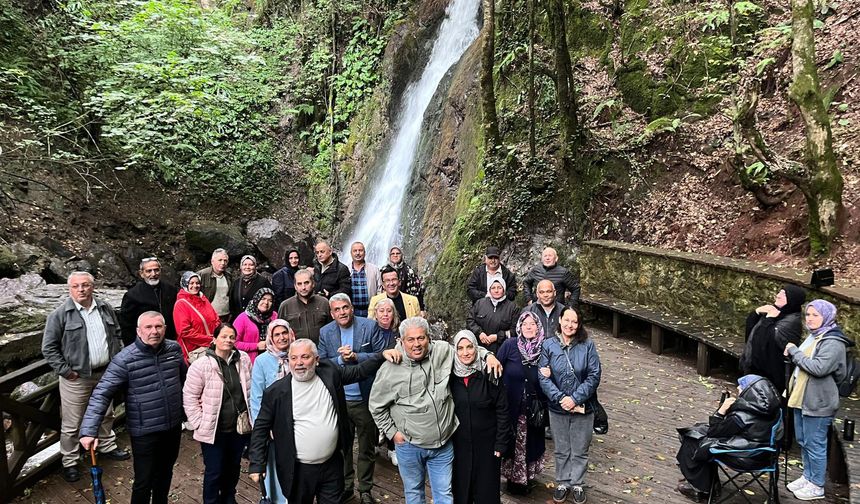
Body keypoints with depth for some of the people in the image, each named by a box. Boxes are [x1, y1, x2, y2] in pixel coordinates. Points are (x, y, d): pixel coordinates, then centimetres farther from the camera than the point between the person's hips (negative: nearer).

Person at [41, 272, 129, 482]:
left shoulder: (106, 308, 3)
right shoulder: (60, 314, -10)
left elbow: (116, 335, 15)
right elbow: (49, 348, -7)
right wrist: (65, 370, -11)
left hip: (105, 373, 5)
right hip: (76, 378, -5)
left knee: (106, 415, 20)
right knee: (72, 424, 4)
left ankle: (108, 447, 40)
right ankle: (69, 463, 20)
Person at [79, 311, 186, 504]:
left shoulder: (174, 349, -4)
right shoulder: (125, 359, -19)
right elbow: (101, 394, -21)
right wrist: (89, 431, -28)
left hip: (173, 426, 5)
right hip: (145, 432, -5)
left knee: (165, 473, 24)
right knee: (144, 481, 6)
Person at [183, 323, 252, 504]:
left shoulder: (244, 359, -2)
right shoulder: (201, 365, -14)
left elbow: (251, 389, 8)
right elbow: (189, 396, -9)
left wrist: (250, 416, 6)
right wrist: (199, 423, -11)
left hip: (240, 427, 4)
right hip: (213, 430, -4)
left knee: (233, 467, 21)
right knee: (214, 471, 8)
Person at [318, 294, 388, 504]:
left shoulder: (370, 327, -8)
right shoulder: (325, 332, 0)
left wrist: (356, 356, -20)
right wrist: (340, 359, -17)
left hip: (365, 398, -2)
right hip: (338, 399, 2)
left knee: (367, 447, 12)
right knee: (342, 446, 15)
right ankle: (345, 486, 32)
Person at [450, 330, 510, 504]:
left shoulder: (488, 374, -10)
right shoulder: (450, 375, -3)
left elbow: (502, 410, -8)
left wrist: (501, 443, -9)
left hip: (486, 444, -2)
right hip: (459, 443, 2)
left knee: (486, 489, 8)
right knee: (460, 489, 13)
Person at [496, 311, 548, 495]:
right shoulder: (509, 345, -8)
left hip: (533, 408, 1)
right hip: (510, 406, -1)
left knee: (530, 442, 12)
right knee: (511, 442, 10)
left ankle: (527, 477, 33)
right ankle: (513, 478, 30)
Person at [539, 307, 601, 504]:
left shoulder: (587, 345, -9)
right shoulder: (548, 345, -8)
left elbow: (594, 376, -12)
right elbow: (543, 377, -10)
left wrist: (575, 399, -19)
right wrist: (561, 398, -20)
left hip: (583, 408, 0)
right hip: (557, 407, 1)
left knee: (580, 451, 14)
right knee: (561, 450, 17)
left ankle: (577, 484, 34)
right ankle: (562, 483, 36)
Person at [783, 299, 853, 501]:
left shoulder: (833, 342, -17)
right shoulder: (813, 337, 13)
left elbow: (819, 368, -27)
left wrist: (795, 351, -19)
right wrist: (793, 354, 6)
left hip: (818, 402, -9)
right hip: (802, 399, 9)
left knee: (814, 445, 1)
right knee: (803, 441, 19)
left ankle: (817, 486, 14)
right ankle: (808, 477, 33)